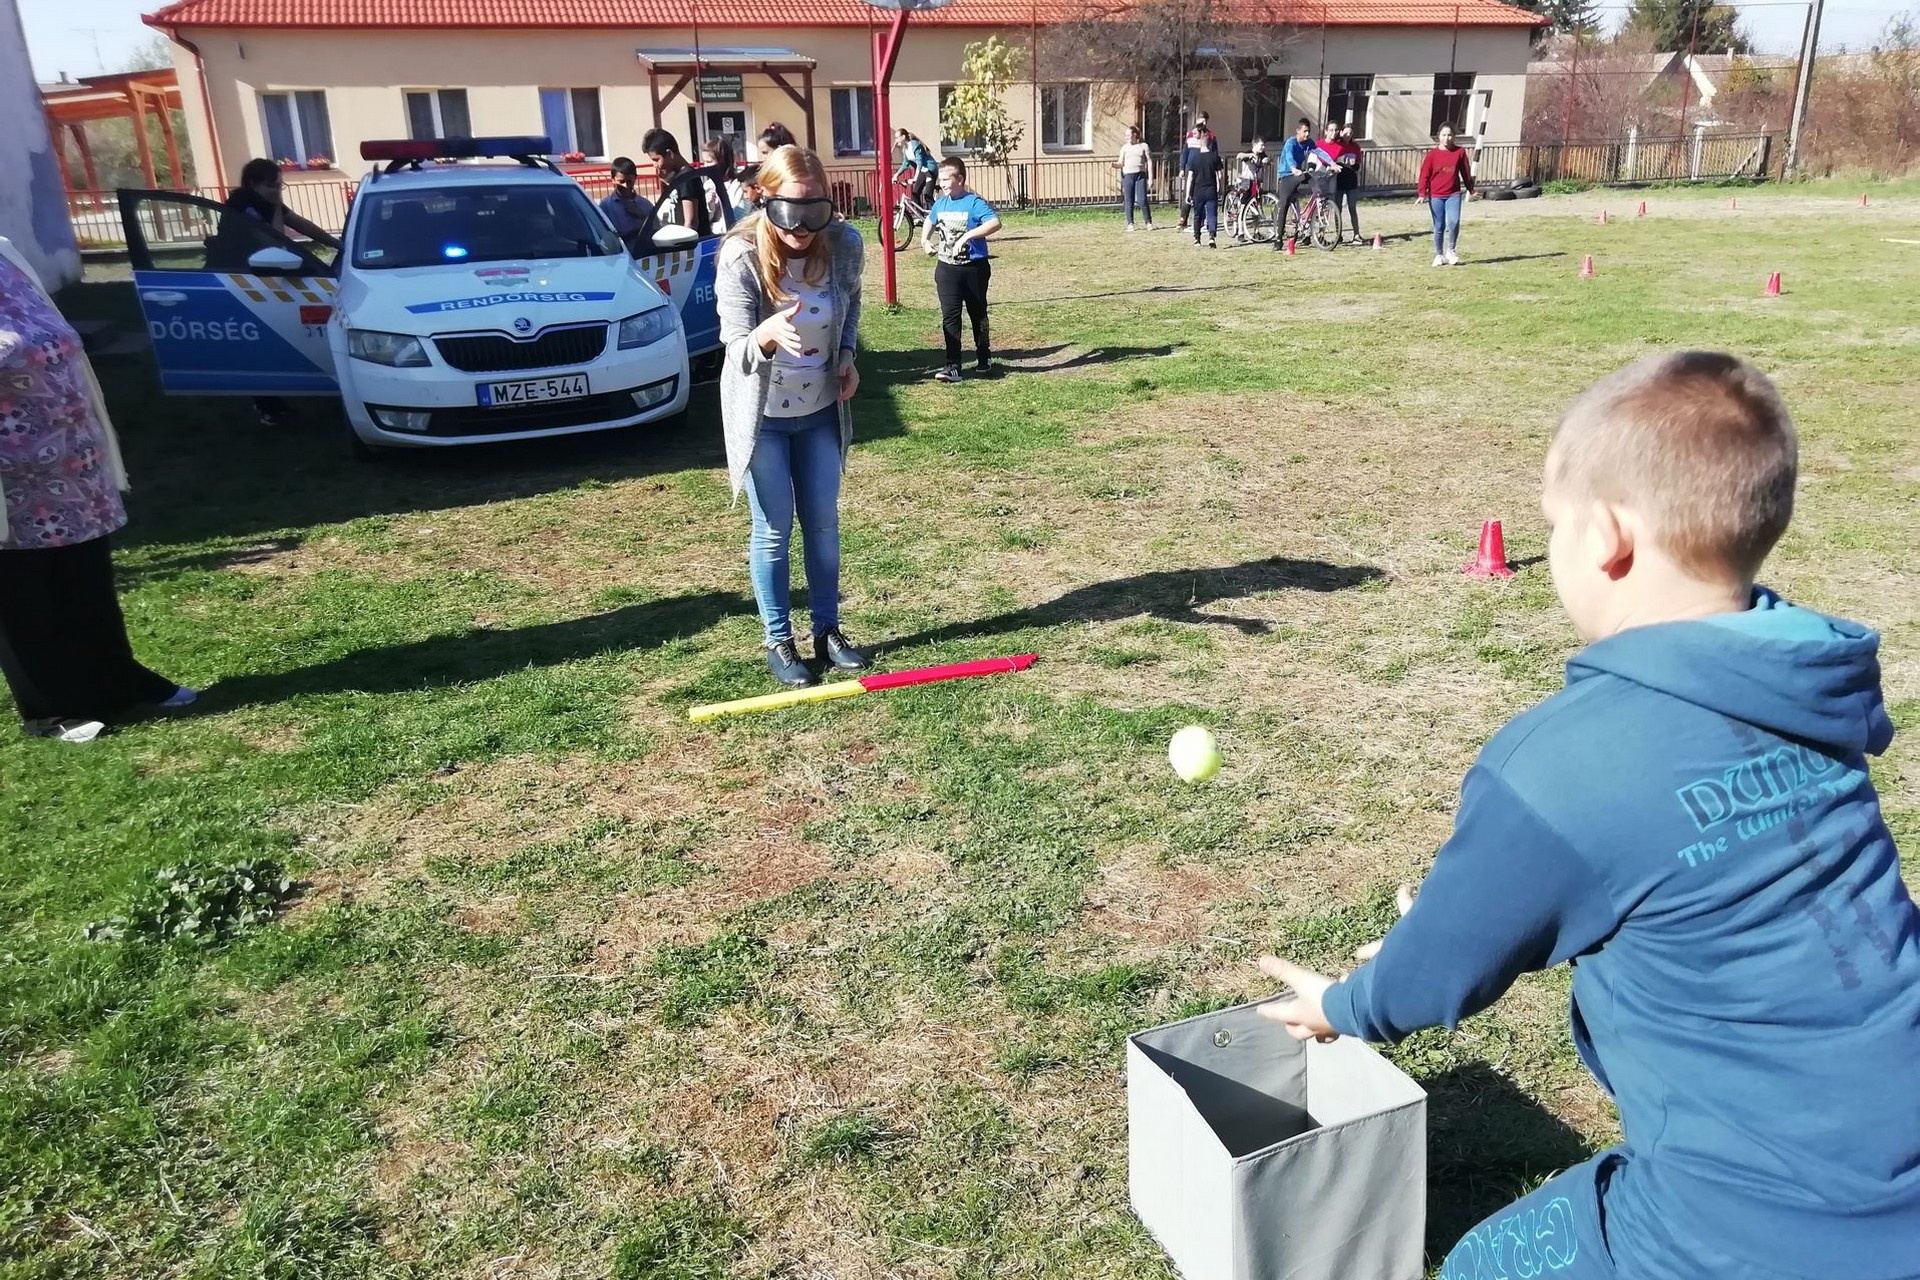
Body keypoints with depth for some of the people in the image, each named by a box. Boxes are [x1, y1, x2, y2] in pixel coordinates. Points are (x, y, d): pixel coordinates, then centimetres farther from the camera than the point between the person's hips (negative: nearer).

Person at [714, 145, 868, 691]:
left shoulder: (845, 244, -15)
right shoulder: (741, 257, -25)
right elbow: (736, 350, -26)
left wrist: (847, 354, -5)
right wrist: (768, 333, -47)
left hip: (821, 408, 4)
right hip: (763, 414, -3)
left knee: (823, 523, 12)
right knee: (773, 530, 4)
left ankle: (828, 630, 27)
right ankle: (779, 641, 18)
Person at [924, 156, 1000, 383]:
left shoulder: (974, 203, -14)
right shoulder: (940, 203, 5)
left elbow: (995, 222, -30)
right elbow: (930, 221, 27)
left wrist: (968, 235, -36)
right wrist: (924, 240, 10)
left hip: (974, 268, -4)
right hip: (947, 269, 4)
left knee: (978, 314, 12)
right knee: (950, 317, -5)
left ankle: (984, 358, 31)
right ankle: (952, 366, -7)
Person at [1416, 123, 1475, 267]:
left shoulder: (1460, 152, 3)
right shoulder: (1432, 154, 0)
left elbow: (1466, 172, 10)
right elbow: (1425, 174, 0)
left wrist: (1470, 190, 13)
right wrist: (1422, 193, -8)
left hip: (1454, 194, 0)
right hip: (1436, 196, 0)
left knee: (1454, 222, -19)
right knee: (1439, 227, 3)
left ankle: (1451, 250, -1)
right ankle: (1439, 255, 17)